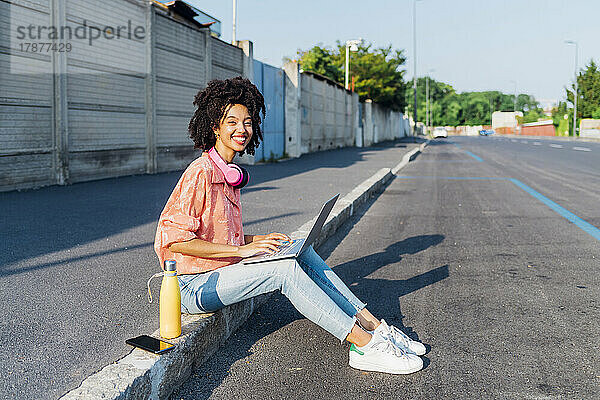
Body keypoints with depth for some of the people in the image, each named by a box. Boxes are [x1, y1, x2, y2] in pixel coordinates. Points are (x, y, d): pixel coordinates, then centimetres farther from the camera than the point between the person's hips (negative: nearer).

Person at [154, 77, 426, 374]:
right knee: (285, 269, -26)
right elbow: (173, 238, -22)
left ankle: (373, 325, -9)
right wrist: (241, 249, -23)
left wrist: (258, 240, 3)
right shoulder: (201, 172, -16)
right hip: (193, 285, -8)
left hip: (224, 270, 8)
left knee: (302, 253, -7)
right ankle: (365, 346, -24)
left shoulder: (229, 173, 13)